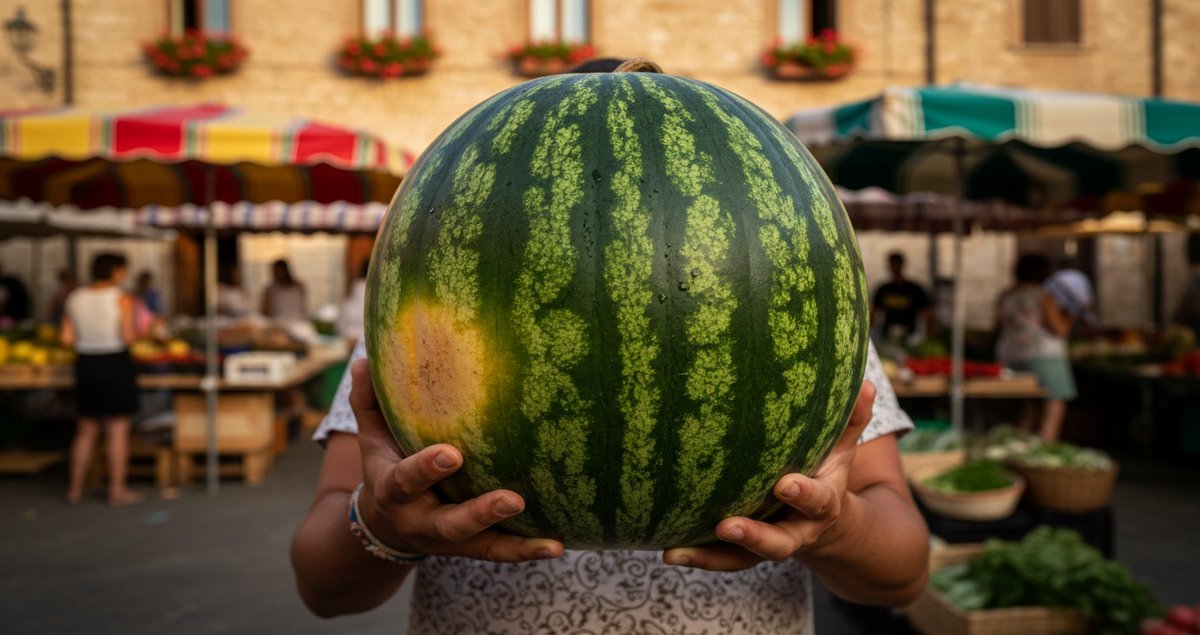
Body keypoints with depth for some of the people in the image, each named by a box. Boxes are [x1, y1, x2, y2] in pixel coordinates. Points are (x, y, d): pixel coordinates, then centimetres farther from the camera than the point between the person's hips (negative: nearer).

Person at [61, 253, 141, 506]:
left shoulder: (75, 298, 4)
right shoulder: (121, 298, -10)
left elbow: (67, 338, 1)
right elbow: (128, 336, -17)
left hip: (86, 363, 5)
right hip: (115, 362, -5)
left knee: (86, 430, 16)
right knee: (118, 431, 3)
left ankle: (75, 489, 21)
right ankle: (117, 490, 6)